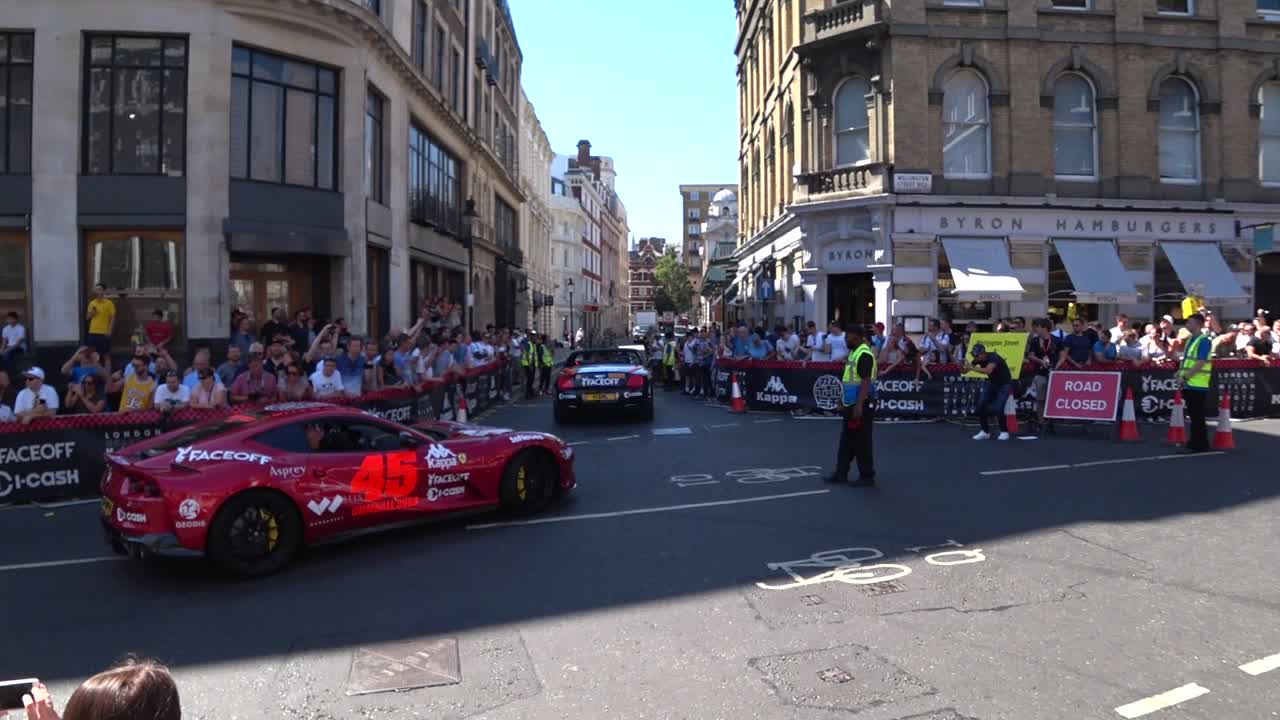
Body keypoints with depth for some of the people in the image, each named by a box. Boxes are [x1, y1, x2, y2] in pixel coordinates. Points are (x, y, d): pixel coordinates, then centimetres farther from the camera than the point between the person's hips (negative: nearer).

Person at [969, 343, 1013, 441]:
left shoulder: (993, 357, -31)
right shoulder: (978, 359, -11)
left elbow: (988, 370, -49)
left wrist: (972, 367, -50)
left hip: (1004, 384, -7)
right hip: (992, 382, 7)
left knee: (998, 408, -19)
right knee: (981, 405, -4)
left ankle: (1004, 432, 1)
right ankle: (985, 432, 9)